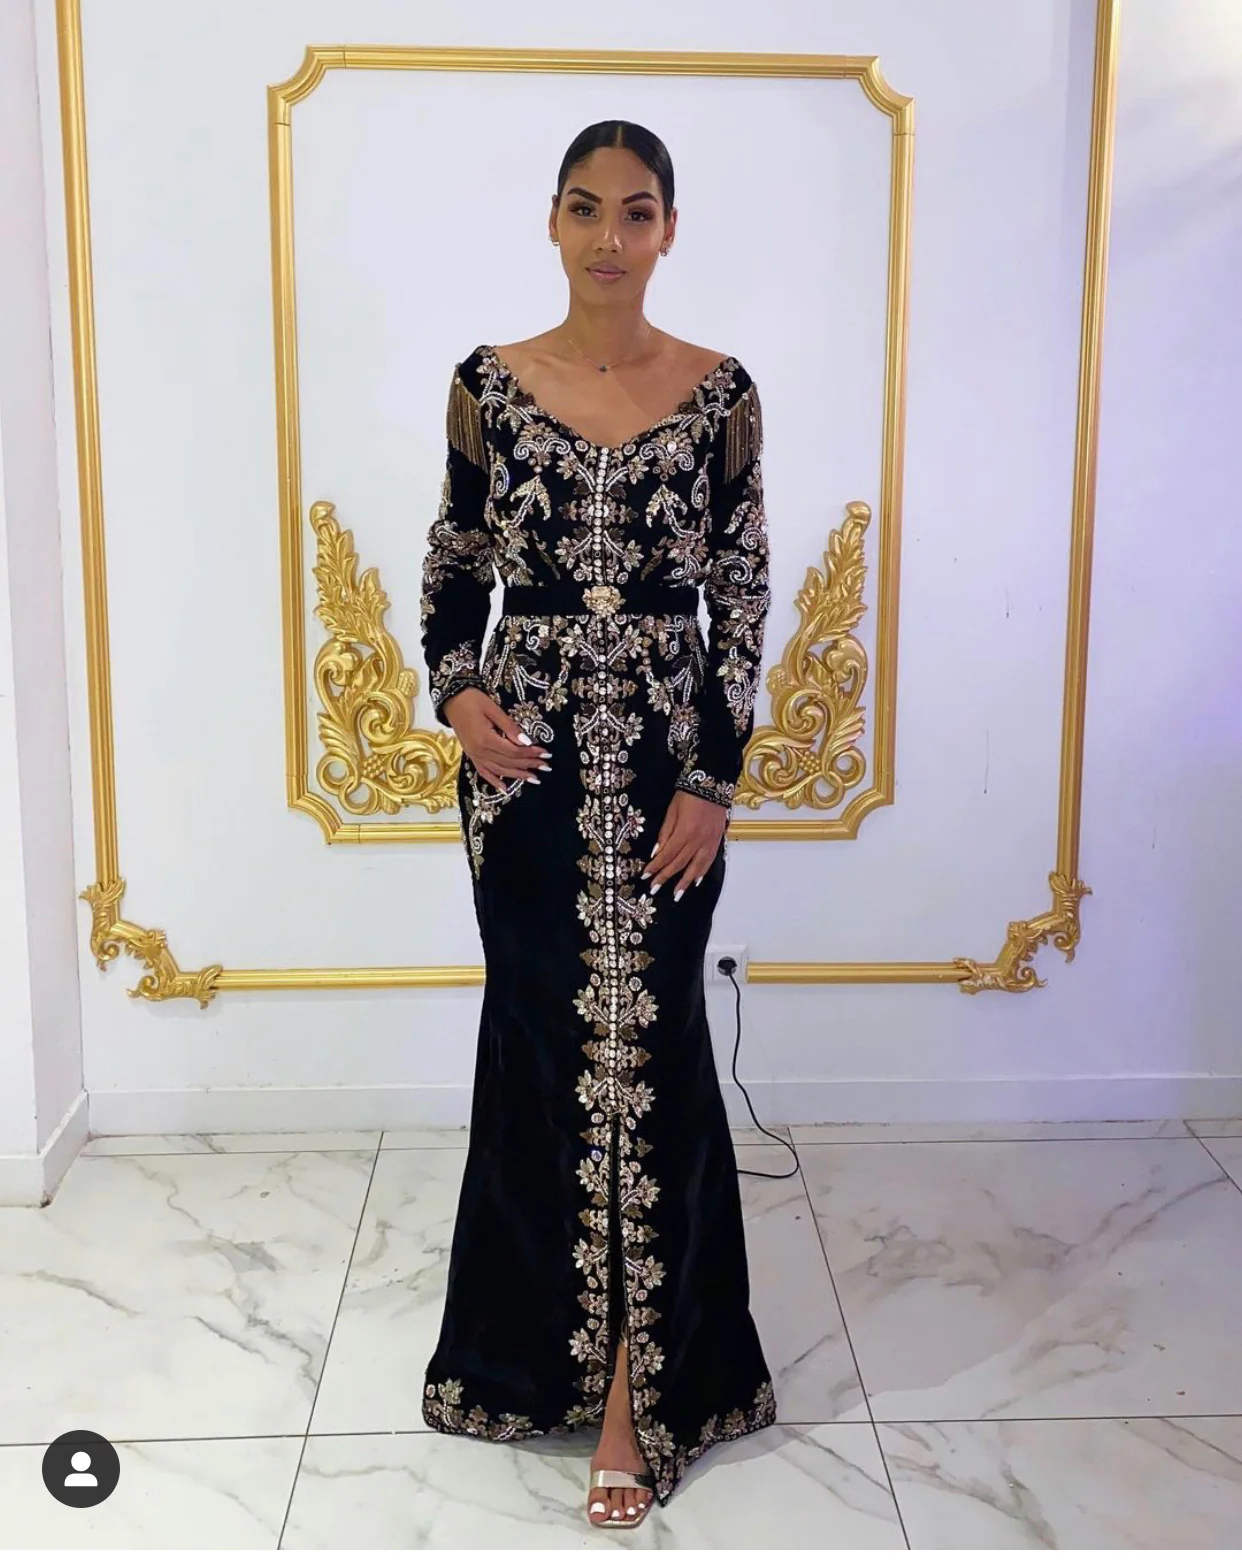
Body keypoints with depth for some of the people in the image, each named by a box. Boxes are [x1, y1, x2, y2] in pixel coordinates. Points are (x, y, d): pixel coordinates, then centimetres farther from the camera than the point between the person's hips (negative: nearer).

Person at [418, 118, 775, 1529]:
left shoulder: (720, 393, 0)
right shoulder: (489, 385, 2)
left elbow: (743, 596, 0)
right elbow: (454, 568, 9)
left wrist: (713, 783, -7)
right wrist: (458, 690, -10)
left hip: (669, 765, -1)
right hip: (526, 765, 1)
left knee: (647, 1056, 2)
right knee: (542, 1046, 10)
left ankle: (636, 1390, 13)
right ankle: (543, 1333, 32)